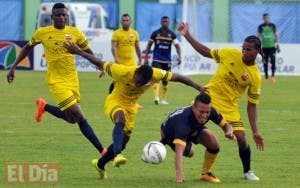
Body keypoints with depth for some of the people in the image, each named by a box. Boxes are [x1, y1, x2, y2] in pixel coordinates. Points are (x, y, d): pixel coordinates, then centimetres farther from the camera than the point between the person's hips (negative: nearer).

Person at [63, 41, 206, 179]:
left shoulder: (155, 74, -24)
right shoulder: (122, 72, -31)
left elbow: (177, 77, -15)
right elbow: (101, 64, -22)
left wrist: (198, 87, -14)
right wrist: (79, 52, -21)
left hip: (131, 106, 5)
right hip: (114, 101, -5)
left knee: (124, 140, 10)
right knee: (121, 118, -39)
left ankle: (100, 164, 32)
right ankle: (117, 155, -54)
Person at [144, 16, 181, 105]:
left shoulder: (172, 34, 2)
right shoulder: (155, 33, 0)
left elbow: (177, 45, -6)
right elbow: (149, 45, 6)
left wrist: (179, 56, -22)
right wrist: (146, 58, 3)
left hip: (167, 61, 2)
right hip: (156, 60, -2)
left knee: (165, 80, 10)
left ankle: (164, 99, 22)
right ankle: (156, 97, -29)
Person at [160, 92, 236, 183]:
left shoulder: (211, 112, -33)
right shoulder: (183, 120, -51)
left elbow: (226, 125, -14)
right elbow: (179, 151, -60)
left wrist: (229, 132, -40)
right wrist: (179, 175, -72)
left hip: (194, 130, 3)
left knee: (213, 145, -18)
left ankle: (205, 173, 6)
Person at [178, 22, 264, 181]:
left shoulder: (255, 76, -11)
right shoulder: (231, 54, -9)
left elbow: (252, 105, -5)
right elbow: (206, 52, 2)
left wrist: (255, 131, -10)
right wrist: (187, 36, -6)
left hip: (228, 107, -1)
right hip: (209, 96, 1)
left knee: (241, 139, -6)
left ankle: (247, 172, 18)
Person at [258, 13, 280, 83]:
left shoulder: (273, 26, 4)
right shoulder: (261, 27, 5)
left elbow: (276, 35, 9)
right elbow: (259, 36, 11)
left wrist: (277, 45, 4)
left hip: (272, 46, -1)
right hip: (264, 47, 1)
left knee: (273, 61, -13)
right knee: (265, 62, 2)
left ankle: (273, 75, -8)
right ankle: (266, 77, 10)